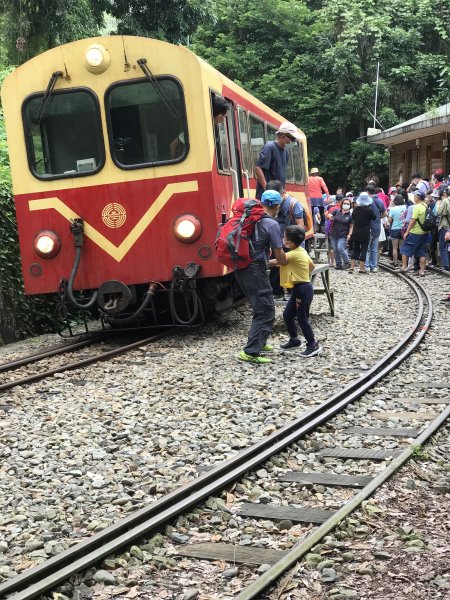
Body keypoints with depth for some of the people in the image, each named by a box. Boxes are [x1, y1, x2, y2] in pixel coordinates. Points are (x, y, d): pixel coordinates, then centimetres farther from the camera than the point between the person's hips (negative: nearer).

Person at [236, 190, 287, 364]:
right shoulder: (272, 224, -11)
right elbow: (279, 255, -8)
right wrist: (286, 261, 13)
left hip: (241, 269, 8)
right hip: (255, 271, -8)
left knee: (261, 308, 24)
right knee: (266, 312, -2)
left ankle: (259, 342, 34)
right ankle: (250, 352, -7)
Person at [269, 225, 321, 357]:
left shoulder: (294, 254, -20)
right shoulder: (302, 251, 9)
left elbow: (277, 261, -25)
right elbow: (312, 265, 19)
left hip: (303, 289, -10)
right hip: (298, 288, 10)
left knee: (302, 318, -1)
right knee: (287, 314, 15)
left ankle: (312, 345, 7)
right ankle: (294, 340, 28)